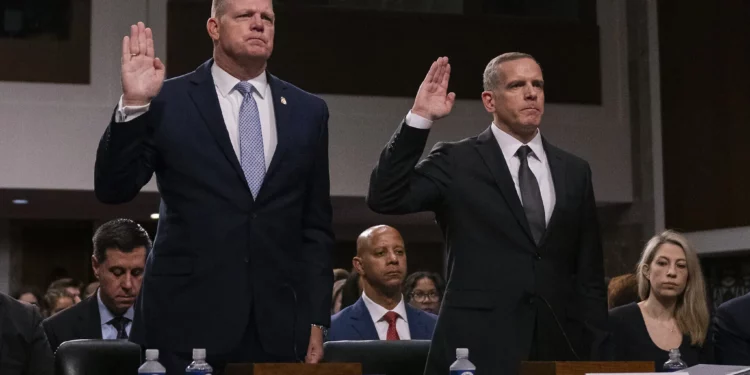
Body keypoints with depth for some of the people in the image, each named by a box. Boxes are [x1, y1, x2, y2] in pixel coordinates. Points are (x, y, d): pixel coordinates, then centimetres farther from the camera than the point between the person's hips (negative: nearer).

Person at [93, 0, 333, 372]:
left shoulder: (307, 111, 10)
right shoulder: (168, 101, 2)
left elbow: (316, 226, 11)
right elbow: (112, 189, -4)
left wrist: (316, 319, 5)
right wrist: (133, 105, -16)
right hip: (184, 321, -2)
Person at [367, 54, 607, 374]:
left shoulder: (574, 172, 12)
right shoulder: (456, 162, 2)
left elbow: (590, 275, 14)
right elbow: (384, 199, -13)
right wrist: (419, 119, -17)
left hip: (559, 347, 4)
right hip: (477, 349, -3)